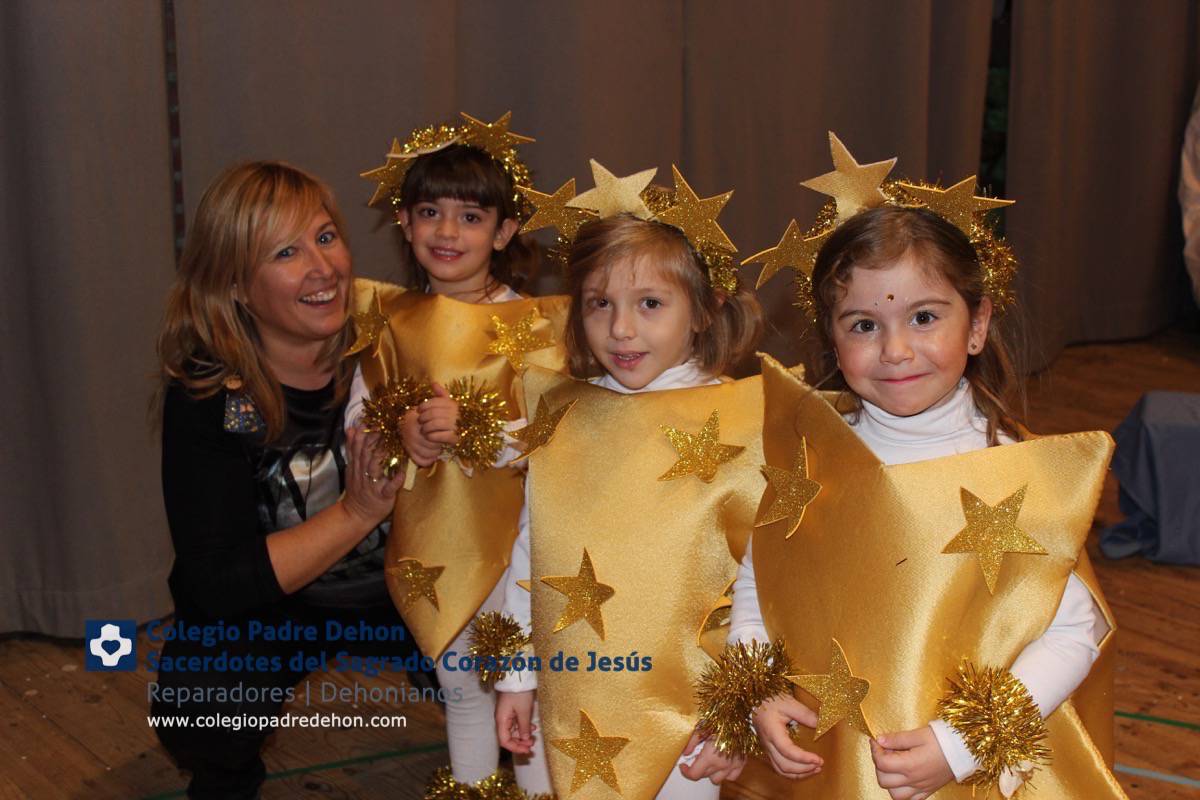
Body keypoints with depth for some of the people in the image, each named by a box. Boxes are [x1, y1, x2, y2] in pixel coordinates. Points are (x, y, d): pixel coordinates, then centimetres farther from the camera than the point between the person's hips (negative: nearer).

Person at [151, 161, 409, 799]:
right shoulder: (205, 395, -21)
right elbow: (220, 584, -25)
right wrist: (357, 513, -32)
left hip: (393, 586, 3)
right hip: (261, 610, -3)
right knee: (199, 710, -29)